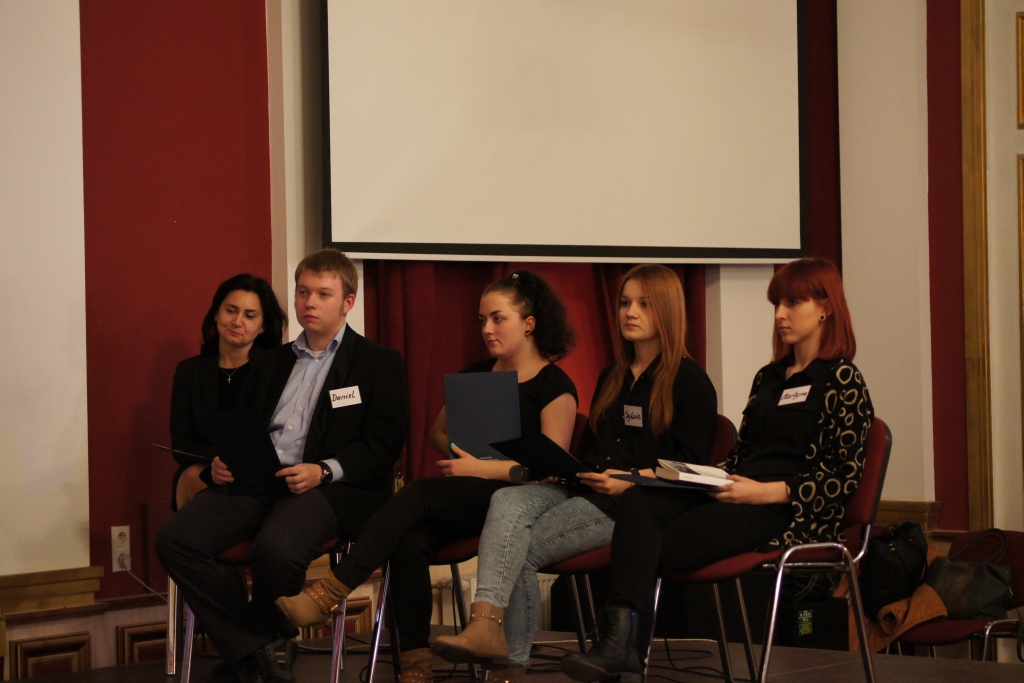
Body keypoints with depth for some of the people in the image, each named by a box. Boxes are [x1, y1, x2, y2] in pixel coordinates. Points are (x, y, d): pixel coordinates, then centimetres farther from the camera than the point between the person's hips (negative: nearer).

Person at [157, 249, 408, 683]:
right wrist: (223, 462, 1)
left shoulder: (379, 363, 11)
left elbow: (382, 446, -1)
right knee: (175, 540, -21)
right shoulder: (276, 361, 28)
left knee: (277, 549, -38)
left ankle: (255, 639, -5)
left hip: (325, 486, -5)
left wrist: (323, 471, -17)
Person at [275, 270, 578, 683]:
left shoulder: (554, 386, -1)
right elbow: (439, 433, 26)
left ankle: (331, 593, -36)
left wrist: (481, 468, -17)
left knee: (419, 494, -30)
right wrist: (463, 454, 3)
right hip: (463, 498, 6)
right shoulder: (475, 375, 19)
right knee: (409, 543, -29)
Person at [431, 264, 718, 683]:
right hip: (582, 488, 7)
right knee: (508, 500, -26)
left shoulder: (690, 382, 3)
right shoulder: (612, 377, 26)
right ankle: (486, 623, -41)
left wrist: (633, 479, -19)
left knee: (521, 549, -24)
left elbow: (690, 464, -6)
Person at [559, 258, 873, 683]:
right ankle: (617, 642, -43)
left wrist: (772, 491, -17)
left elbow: (846, 477, -7)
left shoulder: (842, 380, 0)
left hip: (788, 512, -6)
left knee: (654, 548, -24)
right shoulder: (768, 377, 24)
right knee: (638, 501, -25)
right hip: (736, 495, 6)